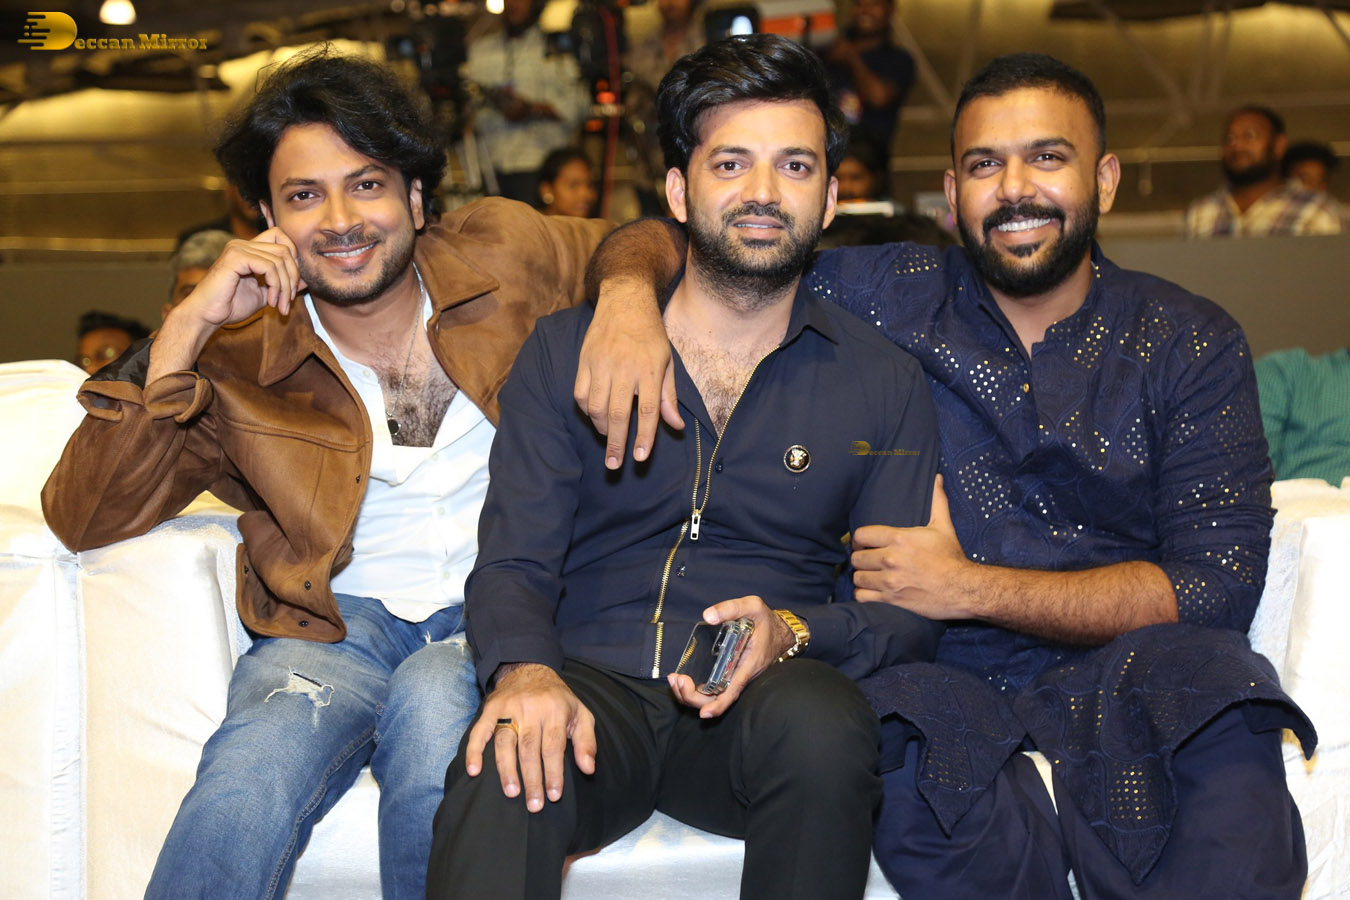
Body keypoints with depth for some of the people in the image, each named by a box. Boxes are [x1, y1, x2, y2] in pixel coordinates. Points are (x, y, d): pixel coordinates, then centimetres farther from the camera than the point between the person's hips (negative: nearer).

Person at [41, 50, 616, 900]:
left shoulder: (501, 254, 5)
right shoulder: (237, 362, 4)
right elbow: (82, 517, -2)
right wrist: (186, 330, -10)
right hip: (336, 628, 0)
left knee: (431, 704, -36)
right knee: (247, 791, -34)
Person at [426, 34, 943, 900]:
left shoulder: (884, 383, 9)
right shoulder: (566, 350, 9)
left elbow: (912, 608, 7)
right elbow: (512, 562, 3)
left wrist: (791, 632, -15)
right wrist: (525, 670, -20)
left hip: (765, 704, 4)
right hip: (592, 684, -3)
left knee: (824, 729, -33)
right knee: (509, 772, -38)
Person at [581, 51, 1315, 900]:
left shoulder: (1191, 344, 6)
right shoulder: (892, 297, 7)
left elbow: (1220, 582, -3)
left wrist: (969, 588, -10)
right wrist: (631, 295, -11)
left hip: (1119, 671, 0)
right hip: (935, 678, 1)